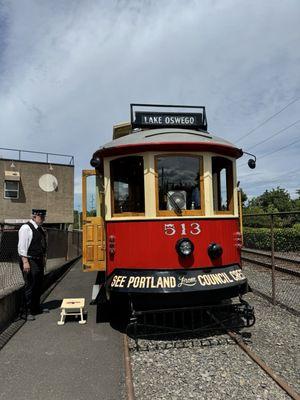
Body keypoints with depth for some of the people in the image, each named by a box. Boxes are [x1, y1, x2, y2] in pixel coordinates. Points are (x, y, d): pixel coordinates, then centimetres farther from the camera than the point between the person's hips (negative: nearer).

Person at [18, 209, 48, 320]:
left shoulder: (41, 229, 12)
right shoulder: (26, 228, -13)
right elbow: (22, 246, -17)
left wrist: (43, 258, 19)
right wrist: (25, 262, -21)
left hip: (39, 261, 8)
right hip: (29, 261, -8)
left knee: (38, 286, 16)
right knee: (30, 286, -3)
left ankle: (36, 308, 30)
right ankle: (28, 312, 9)